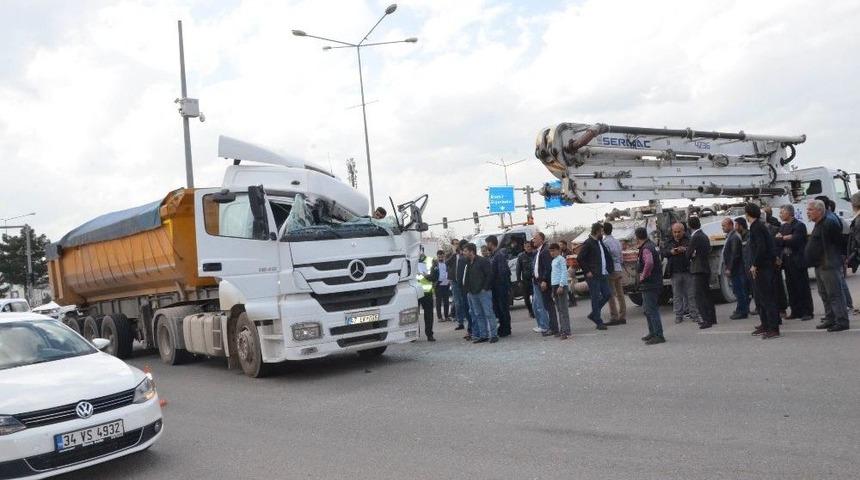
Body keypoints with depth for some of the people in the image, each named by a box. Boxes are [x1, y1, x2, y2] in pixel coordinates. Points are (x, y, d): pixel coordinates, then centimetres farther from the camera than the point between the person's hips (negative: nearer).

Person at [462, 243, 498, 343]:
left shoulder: (483, 261, -8)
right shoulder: (468, 264, 16)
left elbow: (489, 275, -12)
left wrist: (485, 288, -15)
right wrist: (468, 290, 11)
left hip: (483, 292, -8)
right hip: (473, 293, 8)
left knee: (488, 313, -6)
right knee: (478, 315, 8)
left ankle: (493, 335, -2)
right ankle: (483, 336, 13)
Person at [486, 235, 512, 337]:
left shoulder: (500, 255, -15)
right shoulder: (492, 255, 14)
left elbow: (503, 271, -21)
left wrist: (506, 287, -23)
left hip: (501, 286, -9)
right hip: (495, 287, 9)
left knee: (503, 308, -2)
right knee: (497, 308, 14)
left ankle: (506, 331, 5)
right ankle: (502, 328, 25)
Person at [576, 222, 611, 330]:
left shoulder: (600, 242, 14)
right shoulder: (588, 243, -12)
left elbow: (606, 255, 26)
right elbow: (579, 258, -16)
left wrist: (608, 269, 16)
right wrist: (587, 271, -15)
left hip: (603, 274, 8)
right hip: (593, 276, -8)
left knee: (606, 295, 9)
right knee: (596, 298, -2)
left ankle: (593, 314, 24)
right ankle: (599, 322, 5)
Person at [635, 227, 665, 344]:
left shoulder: (646, 248, -19)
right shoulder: (652, 245, 14)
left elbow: (649, 262, -37)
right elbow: (659, 261, 31)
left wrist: (643, 276, -23)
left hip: (649, 284, -11)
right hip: (655, 282, 11)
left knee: (651, 310, -8)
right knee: (647, 309, 20)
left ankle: (658, 336, -7)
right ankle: (653, 333, 28)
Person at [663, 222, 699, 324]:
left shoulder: (689, 240, 2)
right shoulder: (669, 242, 13)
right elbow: (663, 252, 7)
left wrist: (685, 250, -24)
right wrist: (671, 252, -12)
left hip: (688, 271, -3)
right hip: (675, 273, 3)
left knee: (691, 294, 2)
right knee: (677, 295, 6)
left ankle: (694, 315, 9)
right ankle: (678, 315, 12)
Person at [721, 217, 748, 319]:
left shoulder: (734, 237, -16)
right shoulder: (730, 236, 15)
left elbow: (735, 255, -21)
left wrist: (729, 269, -20)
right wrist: (726, 267, 17)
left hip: (735, 269, -10)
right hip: (733, 269, 10)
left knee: (738, 291, -5)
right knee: (738, 290, 15)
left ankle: (741, 312, 1)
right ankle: (741, 310, 22)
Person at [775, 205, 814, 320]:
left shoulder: (799, 225, -8)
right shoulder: (783, 226, 15)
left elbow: (794, 241, -19)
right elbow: (776, 241, 5)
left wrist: (782, 238, -7)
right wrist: (786, 238, -11)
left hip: (798, 261, -7)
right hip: (787, 260, 7)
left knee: (803, 287, -2)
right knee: (791, 288, 8)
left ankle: (807, 312, 3)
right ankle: (796, 311, 15)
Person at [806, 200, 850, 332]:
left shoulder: (830, 222, -16)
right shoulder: (819, 224, 17)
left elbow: (837, 242, -18)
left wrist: (828, 261, -16)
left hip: (829, 266, -11)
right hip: (820, 266, 11)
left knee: (835, 294, -7)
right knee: (824, 294, 16)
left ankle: (842, 321, -3)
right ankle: (830, 319, 25)